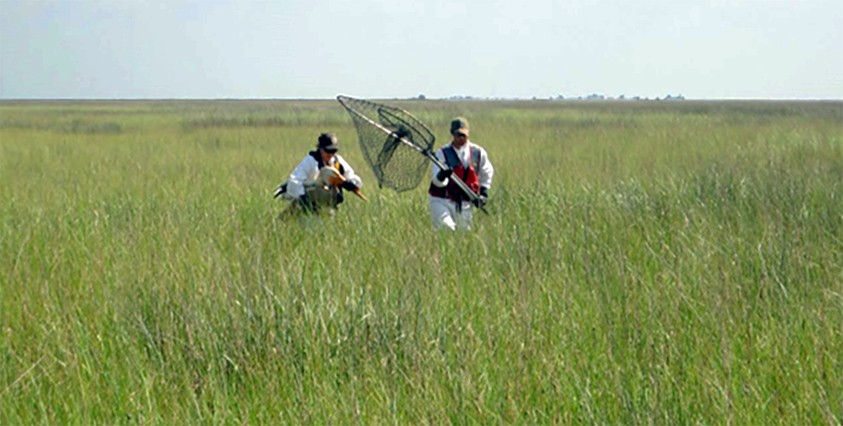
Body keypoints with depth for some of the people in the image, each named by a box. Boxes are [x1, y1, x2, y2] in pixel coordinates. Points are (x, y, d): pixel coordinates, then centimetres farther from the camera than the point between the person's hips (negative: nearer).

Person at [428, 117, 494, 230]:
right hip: (442, 201, -3)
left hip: (465, 204, 3)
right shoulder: (443, 153, -8)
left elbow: (487, 172, 21)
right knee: (446, 226, -24)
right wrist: (441, 176, -44)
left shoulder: (478, 153, 1)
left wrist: (484, 192, 12)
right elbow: (438, 181, -21)